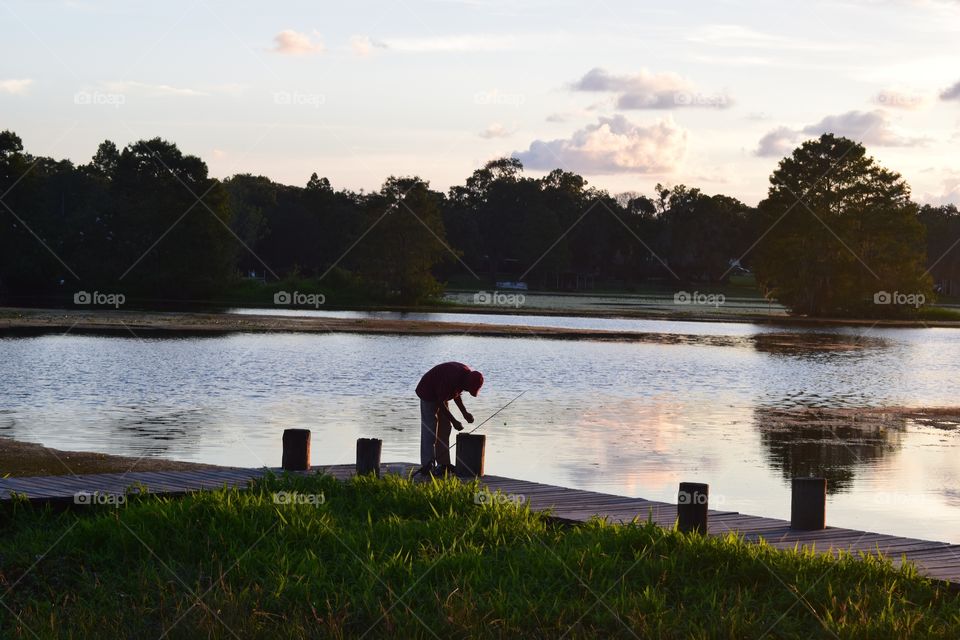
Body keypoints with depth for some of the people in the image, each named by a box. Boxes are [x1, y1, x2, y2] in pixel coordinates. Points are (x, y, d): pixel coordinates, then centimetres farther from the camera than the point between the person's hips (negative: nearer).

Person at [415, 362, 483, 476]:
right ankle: (427, 466, -14)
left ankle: (443, 463, 11)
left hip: (440, 395, 9)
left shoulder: (468, 374, -9)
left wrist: (465, 413, -2)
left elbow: (456, 394, 8)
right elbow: (440, 402, -29)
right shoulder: (452, 377, -36)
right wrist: (454, 421, -26)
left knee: (444, 428, 7)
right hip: (428, 394, -9)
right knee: (429, 430, -12)